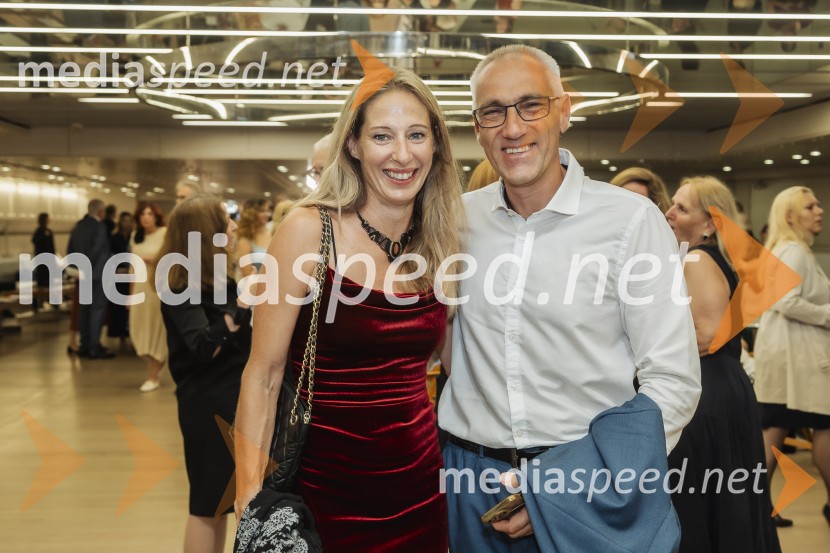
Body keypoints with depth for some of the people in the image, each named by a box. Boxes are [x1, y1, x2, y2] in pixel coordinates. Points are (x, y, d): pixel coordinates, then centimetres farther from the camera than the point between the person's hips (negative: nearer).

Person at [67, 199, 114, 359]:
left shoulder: (78, 226, 10)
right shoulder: (99, 227, -14)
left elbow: (70, 250, 11)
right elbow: (96, 251, -21)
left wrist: (79, 266, 16)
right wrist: (87, 268, -9)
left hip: (83, 274, 8)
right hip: (96, 274, -8)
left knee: (84, 310, 12)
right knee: (97, 310, -5)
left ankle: (84, 346, 16)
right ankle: (95, 348, -4)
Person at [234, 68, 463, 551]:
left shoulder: (440, 244, 2)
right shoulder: (309, 231, -13)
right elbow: (264, 375, -11)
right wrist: (252, 500, -16)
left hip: (420, 488, 5)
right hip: (326, 490, -4)